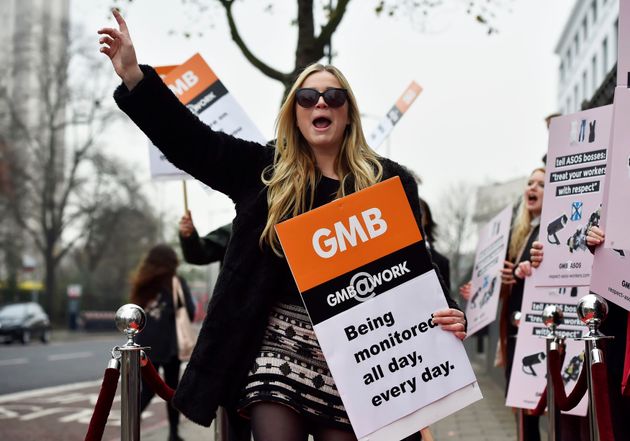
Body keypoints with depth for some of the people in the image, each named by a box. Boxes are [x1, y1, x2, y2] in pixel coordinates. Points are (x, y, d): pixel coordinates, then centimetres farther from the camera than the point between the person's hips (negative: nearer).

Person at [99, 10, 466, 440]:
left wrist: (449, 312, -11)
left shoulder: (389, 181, 8)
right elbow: (188, 140, 4)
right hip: (279, 343, 0)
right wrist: (134, 75, -6)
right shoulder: (265, 170, 8)